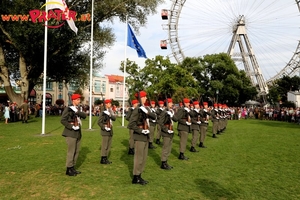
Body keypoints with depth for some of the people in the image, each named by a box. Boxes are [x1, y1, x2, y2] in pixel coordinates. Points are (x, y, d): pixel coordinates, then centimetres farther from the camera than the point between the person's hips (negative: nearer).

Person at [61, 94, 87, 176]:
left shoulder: (78, 109, 13)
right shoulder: (68, 108, -9)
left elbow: (84, 116, -3)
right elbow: (63, 120, -14)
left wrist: (77, 112, -17)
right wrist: (72, 126, -19)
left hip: (78, 133, 8)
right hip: (71, 133, -8)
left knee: (77, 151, 12)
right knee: (71, 151, -4)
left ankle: (73, 168, 23)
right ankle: (69, 169, 6)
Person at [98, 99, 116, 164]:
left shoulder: (110, 111, 12)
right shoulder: (103, 112, -10)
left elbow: (114, 118, -1)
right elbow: (99, 122, -11)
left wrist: (110, 115, -18)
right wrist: (104, 128, -18)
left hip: (110, 130, 8)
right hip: (105, 131, -8)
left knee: (109, 146, 11)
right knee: (104, 146, -4)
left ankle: (106, 158, 20)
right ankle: (102, 159, 5)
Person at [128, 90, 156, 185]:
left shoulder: (146, 108, 9)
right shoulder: (137, 110, -16)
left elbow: (154, 117, -2)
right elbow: (130, 125, -19)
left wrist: (147, 112, -18)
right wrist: (141, 131, -19)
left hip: (146, 136, 9)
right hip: (139, 137, -9)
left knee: (144, 158, 15)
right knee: (139, 158, 0)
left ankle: (139, 176, 26)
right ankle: (135, 178, 12)